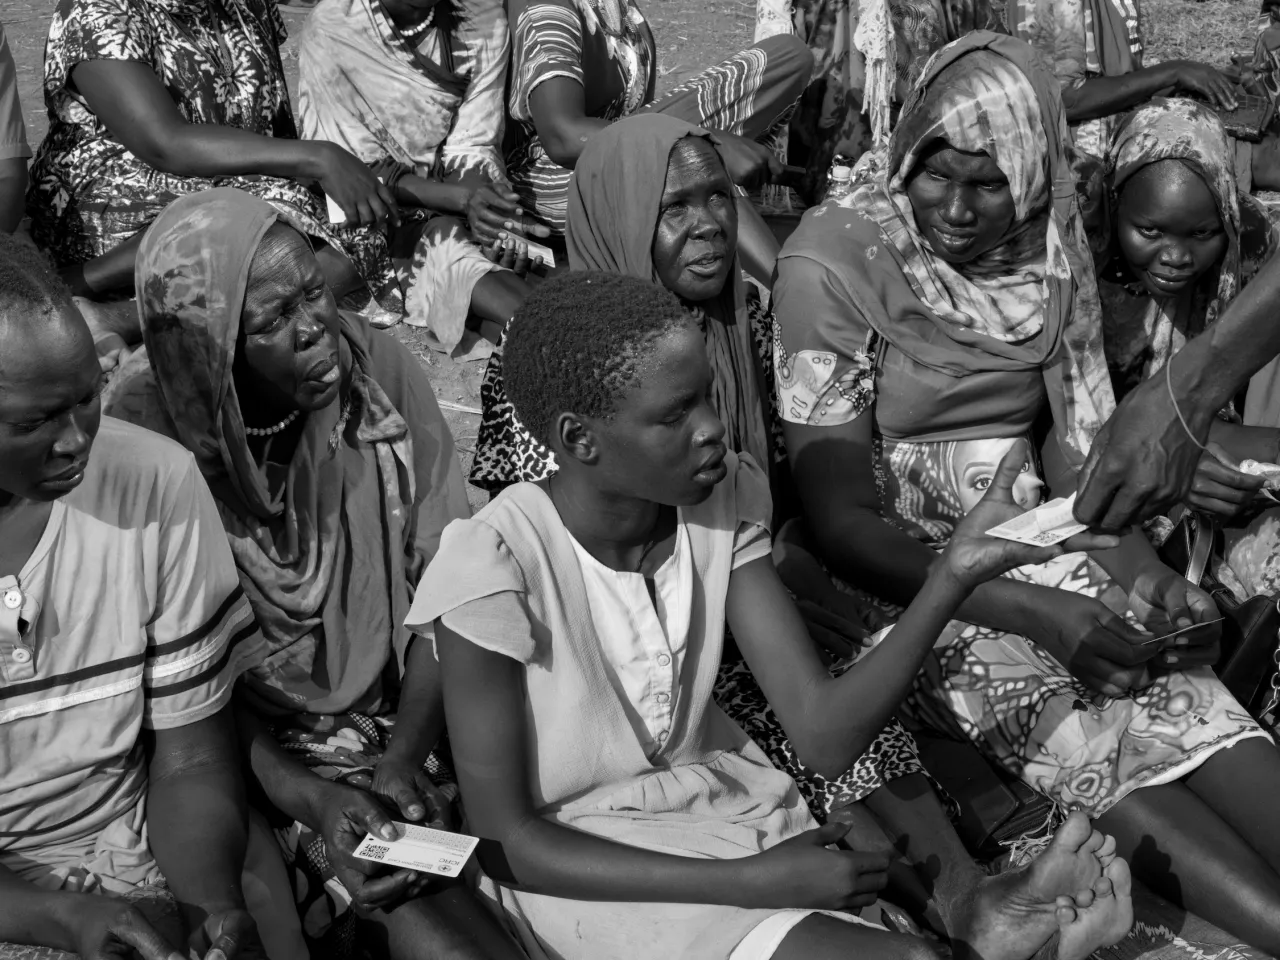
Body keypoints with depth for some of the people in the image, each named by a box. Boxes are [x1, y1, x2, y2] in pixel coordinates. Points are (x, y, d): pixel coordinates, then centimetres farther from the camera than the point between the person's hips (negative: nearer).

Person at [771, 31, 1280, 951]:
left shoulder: (1052, 252, 2)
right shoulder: (833, 261, -13)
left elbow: (1080, 447, 4)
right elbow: (841, 522, -14)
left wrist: (1142, 567, -17)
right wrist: (1033, 613, -22)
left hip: (1031, 545, 4)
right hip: (894, 571, -4)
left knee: (1188, 698, -22)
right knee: (1087, 744, -26)